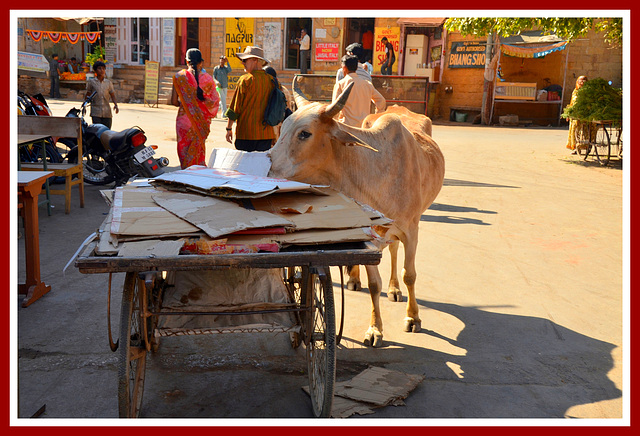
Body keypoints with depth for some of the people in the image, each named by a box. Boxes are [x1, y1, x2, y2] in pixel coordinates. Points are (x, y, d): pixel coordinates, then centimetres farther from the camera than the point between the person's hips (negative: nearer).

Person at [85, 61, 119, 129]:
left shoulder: (108, 82, 9)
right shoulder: (91, 82, 4)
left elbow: (112, 95, 11)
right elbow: (88, 95, 12)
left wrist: (116, 104, -6)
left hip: (107, 113, 2)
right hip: (96, 113, -2)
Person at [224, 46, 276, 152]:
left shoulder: (246, 79, -7)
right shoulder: (271, 80, 8)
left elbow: (235, 106, -5)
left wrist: (229, 128, 3)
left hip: (246, 133, -5)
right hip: (266, 133, 5)